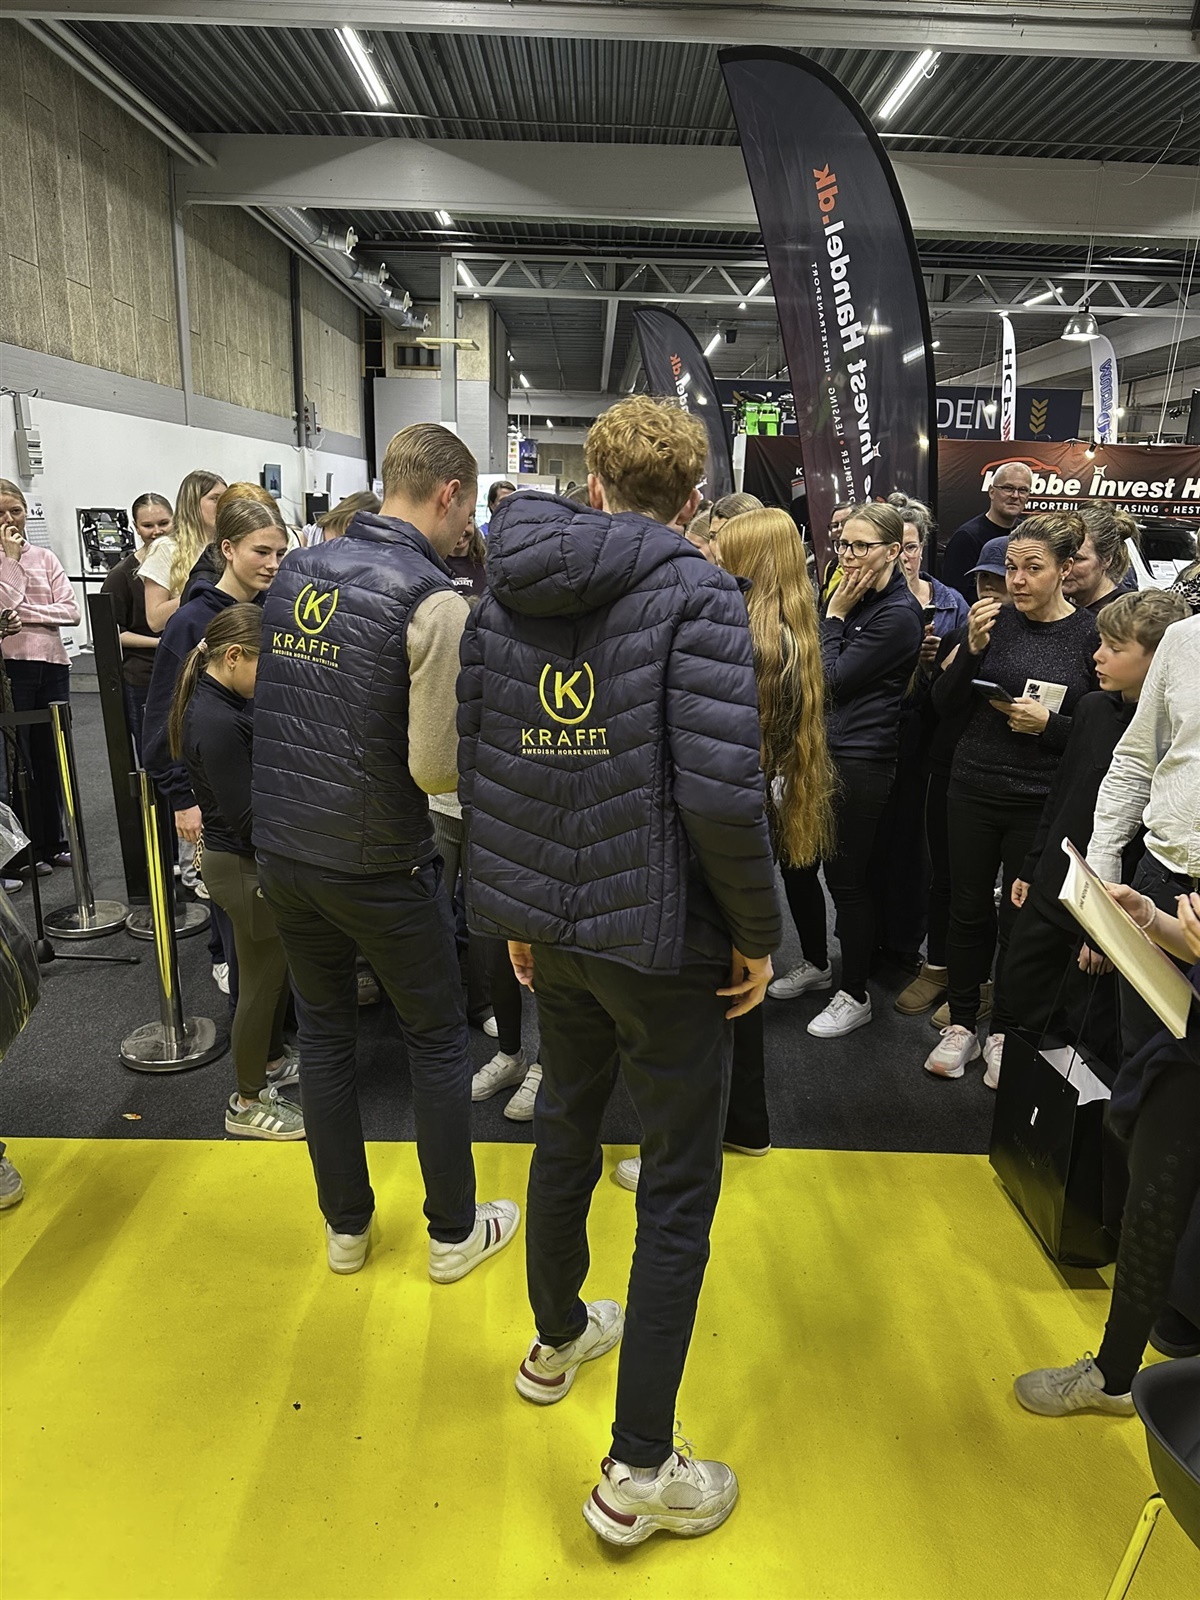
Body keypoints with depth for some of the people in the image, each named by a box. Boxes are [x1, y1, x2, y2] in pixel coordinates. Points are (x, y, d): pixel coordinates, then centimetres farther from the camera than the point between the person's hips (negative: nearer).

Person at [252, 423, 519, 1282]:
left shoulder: (296, 571, 4)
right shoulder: (435, 600, -17)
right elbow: (438, 767, -21)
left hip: (280, 848, 6)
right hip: (377, 863, -6)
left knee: (324, 1031, 19)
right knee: (438, 1036, 13)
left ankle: (346, 1227, 35)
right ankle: (455, 1231, 28)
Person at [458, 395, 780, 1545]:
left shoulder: (504, 594, 4)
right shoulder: (694, 595, -14)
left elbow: (475, 767, 6)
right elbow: (722, 793, -25)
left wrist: (516, 909, 15)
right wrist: (758, 933, -10)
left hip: (550, 928, 6)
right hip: (660, 940, -6)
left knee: (564, 1133, 26)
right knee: (678, 1192, 9)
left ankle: (557, 1339, 50)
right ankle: (637, 1472, 23)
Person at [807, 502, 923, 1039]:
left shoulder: (898, 614, -14)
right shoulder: (853, 598, 13)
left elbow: (832, 680, -16)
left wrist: (834, 614, -10)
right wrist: (836, 610, 6)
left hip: (860, 761, -9)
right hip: (823, 749, 9)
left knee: (846, 878, 0)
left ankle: (854, 996, 17)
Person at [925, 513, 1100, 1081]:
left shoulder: (1091, 634, -6)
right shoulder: (994, 620, 0)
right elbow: (945, 705, -1)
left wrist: (1048, 724, -18)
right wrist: (972, 649, -15)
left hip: (1040, 802, -2)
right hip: (973, 791, 2)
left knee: (1019, 917, 10)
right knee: (968, 909, 11)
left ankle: (1004, 1032, 28)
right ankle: (961, 1024, 27)